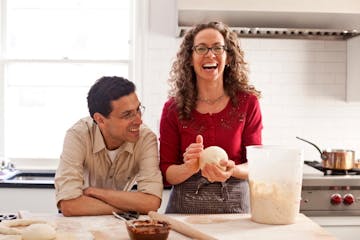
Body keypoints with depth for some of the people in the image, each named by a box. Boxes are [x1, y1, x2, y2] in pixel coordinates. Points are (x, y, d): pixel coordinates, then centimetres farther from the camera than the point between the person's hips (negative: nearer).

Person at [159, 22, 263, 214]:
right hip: (185, 208, 0)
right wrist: (189, 168, -19)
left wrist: (232, 171, -17)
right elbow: (166, 173, 1)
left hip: (235, 205, 1)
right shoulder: (173, 108, 0)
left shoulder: (247, 103, 0)